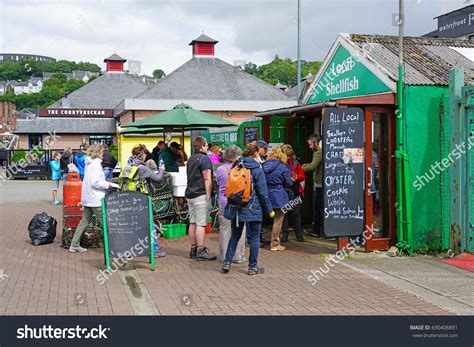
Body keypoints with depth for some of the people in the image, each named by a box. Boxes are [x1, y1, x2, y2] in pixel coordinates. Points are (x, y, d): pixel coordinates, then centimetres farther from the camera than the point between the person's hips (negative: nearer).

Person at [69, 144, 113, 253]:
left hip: (87, 198, 10)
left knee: (85, 221, 12)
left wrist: (105, 183, 17)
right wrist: (107, 184, -10)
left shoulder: (89, 164, 15)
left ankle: (74, 245, 15)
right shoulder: (96, 165, -15)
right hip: (95, 199, -10)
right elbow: (95, 183, -21)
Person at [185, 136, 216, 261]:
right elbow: (207, 180, -16)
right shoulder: (204, 158, -10)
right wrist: (208, 196, -14)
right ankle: (201, 251, -6)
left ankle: (193, 249, 16)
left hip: (190, 194, 9)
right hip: (201, 195, -9)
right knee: (201, 224, -7)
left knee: (193, 222, 11)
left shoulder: (191, 159, 17)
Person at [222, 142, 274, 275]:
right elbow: (263, 192, -9)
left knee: (235, 235, 17)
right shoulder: (257, 169, -11)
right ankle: (253, 267, 14)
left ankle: (227, 262, 13)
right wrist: (269, 209, 0)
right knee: (254, 237, 7)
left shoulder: (236, 167, 4)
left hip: (236, 208, 5)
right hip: (252, 209, -5)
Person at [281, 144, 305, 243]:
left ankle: (299, 234, 15)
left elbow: (302, 176, 8)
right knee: (284, 213, 4)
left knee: (296, 213, 7)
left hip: (295, 191, 2)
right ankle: (284, 235, 13)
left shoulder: (295, 163, 6)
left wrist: (296, 177, -13)